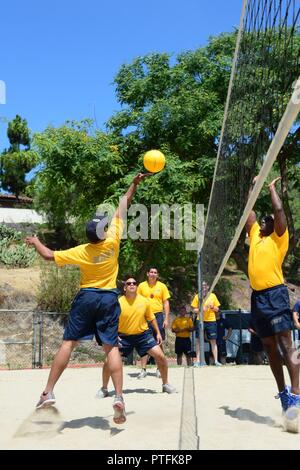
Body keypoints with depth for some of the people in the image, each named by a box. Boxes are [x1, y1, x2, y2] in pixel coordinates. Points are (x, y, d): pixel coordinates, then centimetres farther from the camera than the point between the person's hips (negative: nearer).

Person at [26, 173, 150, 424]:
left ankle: (48, 392, 6)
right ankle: (119, 397, -8)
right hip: (109, 299, 1)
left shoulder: (81, 252, -10)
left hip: (86, 297, 0)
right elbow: (123, 205, -2)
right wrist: (134, 184, 6)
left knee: (68, 343, 5)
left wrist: (36, 242, 17)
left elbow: (49, 255, -1)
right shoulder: (112, 242, -10)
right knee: (112, 347, 1)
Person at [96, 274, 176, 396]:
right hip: (124, 336, -2)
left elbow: (151, 318, 9)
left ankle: (166, 384, 15)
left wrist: (158, 333, 8)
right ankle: (104, 388, 11)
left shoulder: (144, 301, -6)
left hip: (143, 334, 2)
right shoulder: (118, 302, -14)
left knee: (160, 356, -8)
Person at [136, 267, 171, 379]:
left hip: (158, 316, 0)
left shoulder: (162, 286, 5)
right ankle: (143, 369, 6)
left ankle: (159, 369, 14)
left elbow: (166, 303, 5)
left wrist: (166, 319, -3)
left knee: (159, 343, 4)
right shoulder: (141, 286, 4)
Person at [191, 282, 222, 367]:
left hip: (211, 321, 1)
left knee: (213, 341, 1)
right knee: (199, 341, 0)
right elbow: (194, 310, 6)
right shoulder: (197, 296, 5)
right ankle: (197, 361, 4)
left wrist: (212, 307, -10)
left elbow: (217, 309, 11)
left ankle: (216, 361, 4)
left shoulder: (213, 296, 8)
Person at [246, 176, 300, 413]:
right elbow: (248, 210, 26)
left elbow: (279, 210, -6)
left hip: (275, 294, -7)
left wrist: (272, 188, 8)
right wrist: (254, 186, 29)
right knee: (269, 346, 9)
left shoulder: (279, 239, 4)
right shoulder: (255, 236, 19)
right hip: (257, 296, 7)